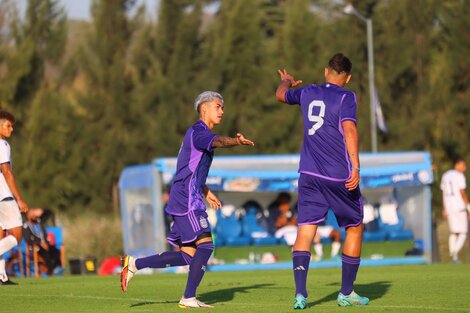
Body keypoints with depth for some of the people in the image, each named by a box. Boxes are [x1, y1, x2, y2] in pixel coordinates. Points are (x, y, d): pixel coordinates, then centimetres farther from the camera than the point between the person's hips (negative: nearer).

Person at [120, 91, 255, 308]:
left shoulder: (200, 134, 22)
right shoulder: (197, 132, -10)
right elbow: (218, 142, -34)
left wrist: (205, 192, 31)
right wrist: (236, 141, -53)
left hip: (188, 200, 10)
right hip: (187, 201, -10)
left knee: (188, 256, 7)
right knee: (205, 245, -15)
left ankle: (134, 264, 14)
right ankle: (189, 298, -13)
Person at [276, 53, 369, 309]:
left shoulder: (307, 93, 11)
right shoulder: (345, 97, -4)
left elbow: (281, 95, 31)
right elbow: (349, 128, -18)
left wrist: (286, 81, 54)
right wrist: (355, 167, -24)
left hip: (309, 175, 4)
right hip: (340, 176, -4)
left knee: (305, 231, -1)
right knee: (354, 229, 13)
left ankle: (300, 293, -17)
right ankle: (346, 293, 15)